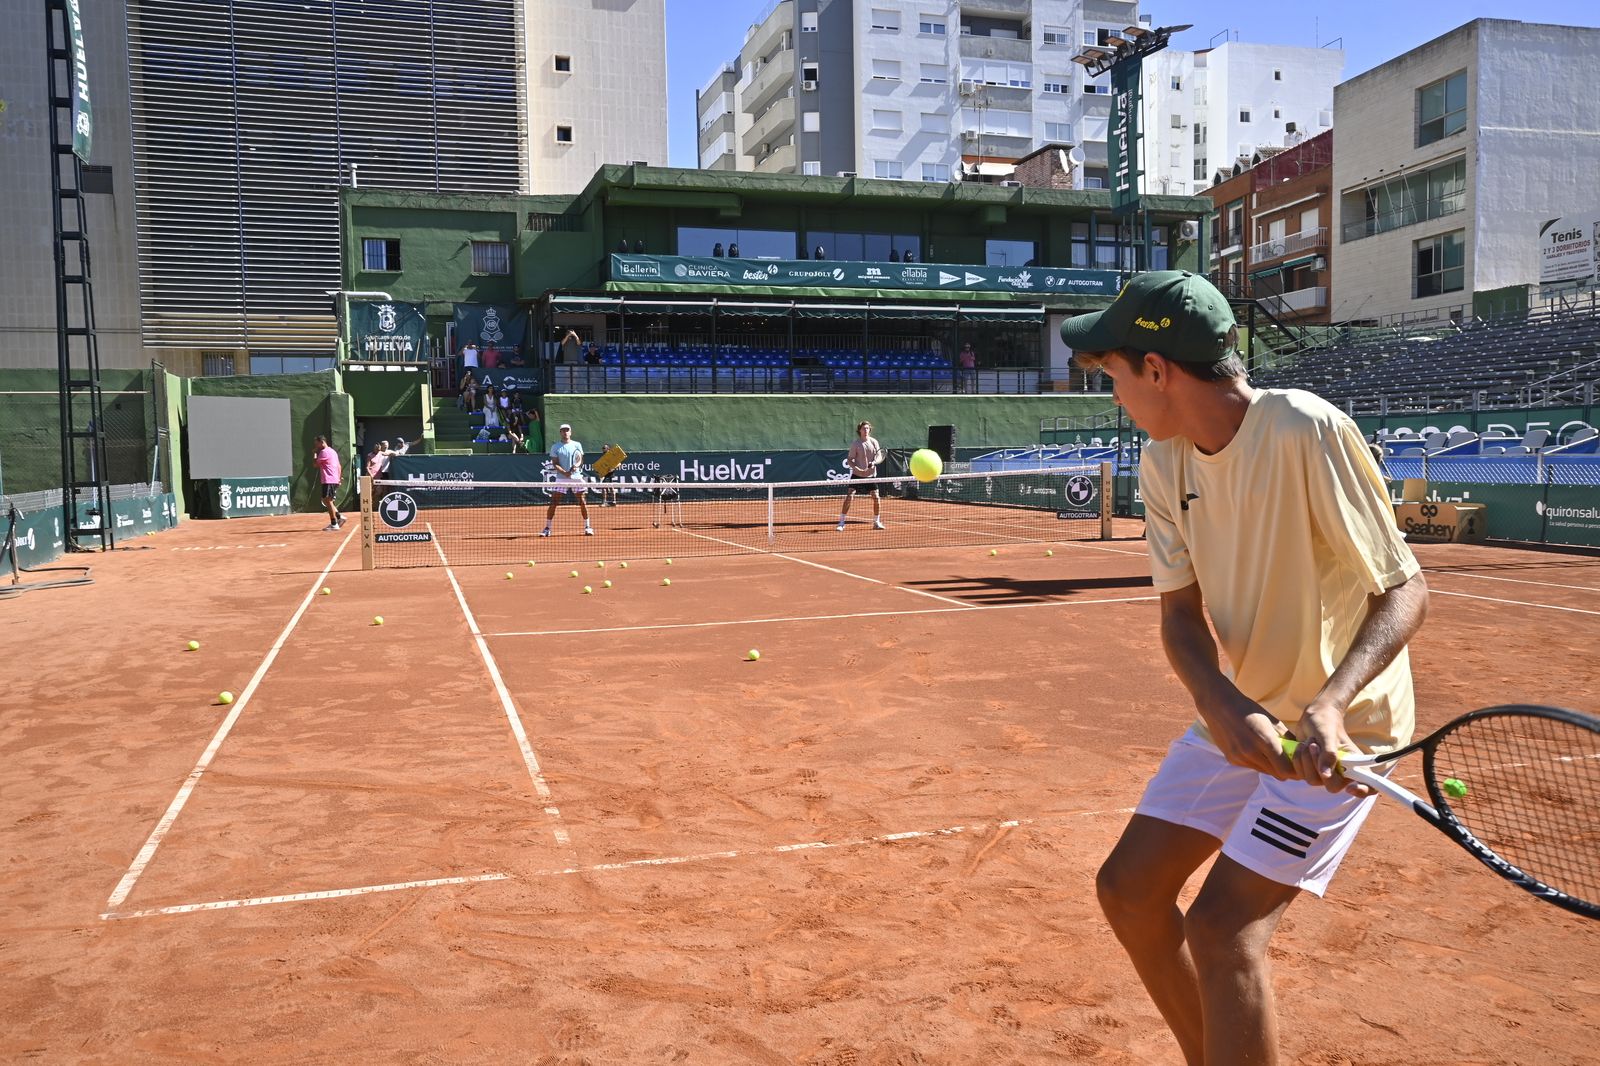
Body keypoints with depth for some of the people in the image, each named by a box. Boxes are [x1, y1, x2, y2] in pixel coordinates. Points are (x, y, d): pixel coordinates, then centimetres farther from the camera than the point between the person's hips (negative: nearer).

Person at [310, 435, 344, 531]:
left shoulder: (324, 452, -11)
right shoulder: (332, 451, 19)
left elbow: (315, 464, -8)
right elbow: (339, 466, 20)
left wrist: (314, 453, 4)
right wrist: (339, 478, 21)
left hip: (328, 481, -10)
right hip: (334, 480, 10)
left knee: (328, 501, -7)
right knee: (327, 501, 16)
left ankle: (334, 524, -8)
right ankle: (339, 517, 13)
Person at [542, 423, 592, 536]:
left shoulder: (577, 445, 9)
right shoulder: (555, 447, 4)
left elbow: (580, 460, 6)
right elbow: (555, 464, -3)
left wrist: (576, 465, -17)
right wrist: (565, 473, -18)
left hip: (576, 477, 1)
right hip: (561, 479, -1)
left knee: (582, 502, 1)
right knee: (553, 502, -5)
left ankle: (587, 527, 12)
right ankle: (547, 528, 2)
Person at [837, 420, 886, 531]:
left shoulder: (874, 442, 0)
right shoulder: (856, 444, -7)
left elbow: (880, 457, 1)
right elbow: (849, 459, -4)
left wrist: (874, 462, -21)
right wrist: (855, 467, -22)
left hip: (871, 474, 3)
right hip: (857, 474, -3)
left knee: (876, 497, 0)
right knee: (849, 497, -10)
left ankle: (876, 522, 17)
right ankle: (841, 522, -3)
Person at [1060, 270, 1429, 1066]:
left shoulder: (1308, 433, -25)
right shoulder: (1164, 464, -4)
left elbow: (1404, 590, -19)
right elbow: (1181, 614, -5)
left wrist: (1331, 704, -35)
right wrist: (1223, 705, -25)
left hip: (1335, 725, -7)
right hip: (1239, 714, 7)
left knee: (1223, 929, -15)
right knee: (1128, 891, 9)